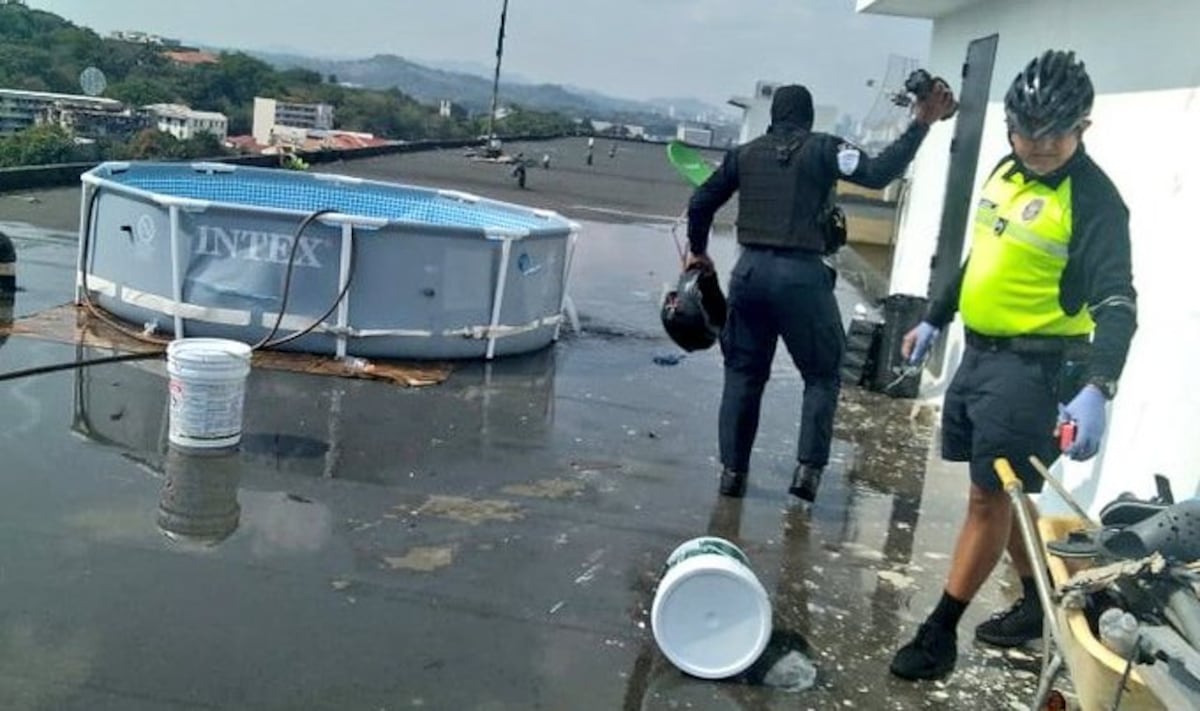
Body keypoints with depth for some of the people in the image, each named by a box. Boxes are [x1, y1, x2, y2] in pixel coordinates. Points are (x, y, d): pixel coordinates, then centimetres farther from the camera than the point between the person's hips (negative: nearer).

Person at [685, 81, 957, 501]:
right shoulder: (822, 148, 0)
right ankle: (808, 467, -1)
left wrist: (698, 251, 30)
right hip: (802, 274, -3)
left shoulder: (745, 154, 12)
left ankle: (732, 470, 12)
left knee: (743, 373, 12)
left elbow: (701, 203, 15)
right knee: (822, 375, 11)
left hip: (750, 270, 4)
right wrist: (921, 124, -9)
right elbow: (877, 174, -13)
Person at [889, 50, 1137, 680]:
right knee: (1001, 491, 17)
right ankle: (1037, 603, 33)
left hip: (1034, 368, -8)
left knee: (991, 497, -1)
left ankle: (939, 631, 10)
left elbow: (1116, 302, -24)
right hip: (980, 353, 8)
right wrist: (934, 320, 26)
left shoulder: (1095, 200, -16)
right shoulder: (1005, 171, 8)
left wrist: (1096, 389, -38)